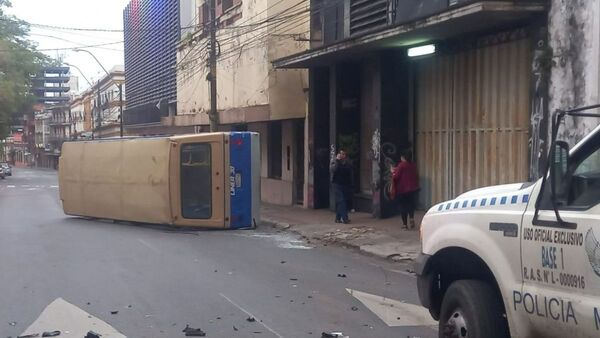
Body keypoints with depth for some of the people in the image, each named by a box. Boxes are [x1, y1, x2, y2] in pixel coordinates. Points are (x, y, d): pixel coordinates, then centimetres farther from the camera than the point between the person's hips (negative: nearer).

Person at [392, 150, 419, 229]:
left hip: (403, 189, -5)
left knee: (403, 206, 4)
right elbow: (416, 176, 14)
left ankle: (405, 224, 7)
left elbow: (396, 176, -14)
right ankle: (412, 218, 0)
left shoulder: (401, 165, -14)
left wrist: (393, 172, 3)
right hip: (413, 188, 5)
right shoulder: (413, 165, 5)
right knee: (411, 205, 19)